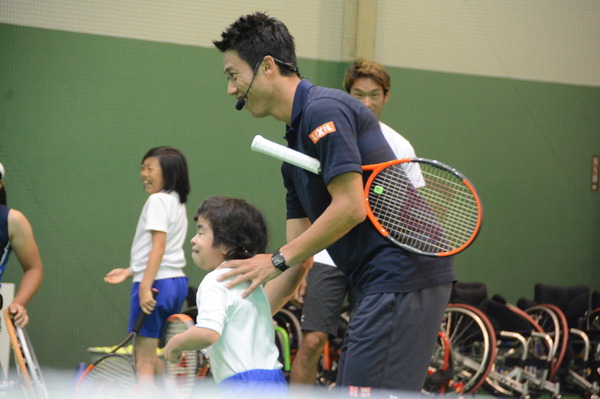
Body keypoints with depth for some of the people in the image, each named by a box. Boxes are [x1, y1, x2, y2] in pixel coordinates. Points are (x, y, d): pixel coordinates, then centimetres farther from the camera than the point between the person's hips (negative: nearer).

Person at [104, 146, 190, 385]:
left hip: (155, 284, -10)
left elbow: (159, 245, -21)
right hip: (176, 282, 10)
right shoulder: (177, 202, 17)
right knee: (153, 357, 18)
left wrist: (145, 286, -26)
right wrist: (130, 272, 20)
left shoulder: (158, 200, -11)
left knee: (143, 359, -8)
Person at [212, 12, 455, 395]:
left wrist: (278, 260, -9)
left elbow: (351, 207, -18)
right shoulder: (296, 140, 20)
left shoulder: (324, 109, -10)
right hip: (383, 284, 10)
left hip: (403, 276, -10)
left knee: (364, 390, -12)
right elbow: (299, 250, 21)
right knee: (348, 389, 11)